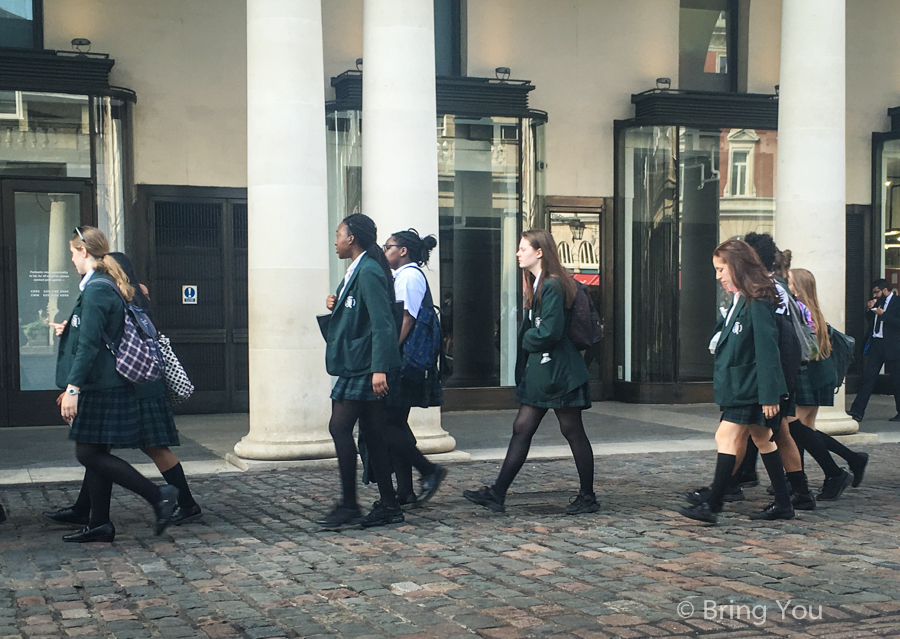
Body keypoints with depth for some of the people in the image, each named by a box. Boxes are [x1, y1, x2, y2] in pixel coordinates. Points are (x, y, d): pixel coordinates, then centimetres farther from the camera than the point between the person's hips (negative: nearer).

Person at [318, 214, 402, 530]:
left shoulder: (369, 272, -14)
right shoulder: (357, 270, 17)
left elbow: (382, 323, -21)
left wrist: (379, 369, -27)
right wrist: (336, 307, 6)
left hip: (364, 368, -10)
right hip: (356, 365, 10)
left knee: (340, 427, -10)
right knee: (372, 434, 10)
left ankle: (349, 505, -4)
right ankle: (388, 505, 13)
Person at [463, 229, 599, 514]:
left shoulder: (553, 286, -16)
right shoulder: (538, 285, 15)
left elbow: (549, 333, -23)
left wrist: (526, 340, -6)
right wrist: (528, 339, -1)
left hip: (558, 373, -10)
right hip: (539, 372, 10)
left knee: (573, 432, 1)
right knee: (522, 428, 7)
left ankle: (588, 497, 13)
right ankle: (497, 493, 8)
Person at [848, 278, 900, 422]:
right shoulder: (877, 302, 13)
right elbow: (871, 321, 21)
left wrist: (883, 314, -18)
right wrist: (869, 308, 4)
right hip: (875, 344, 6)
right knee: (868, 377, 1)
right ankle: (857, 411, -3)